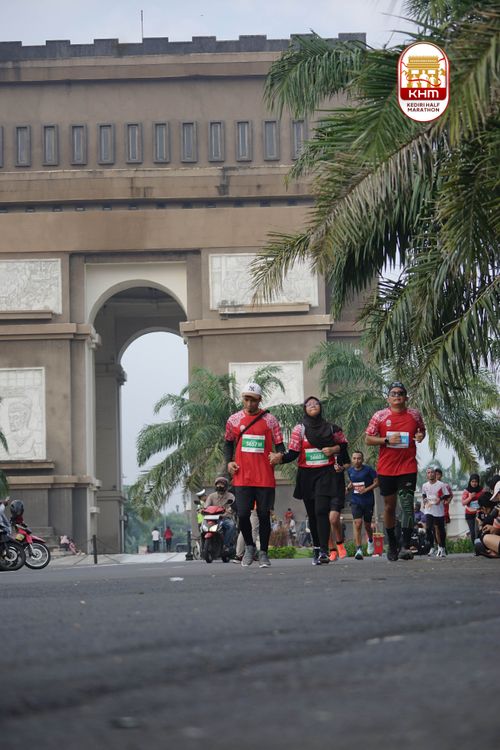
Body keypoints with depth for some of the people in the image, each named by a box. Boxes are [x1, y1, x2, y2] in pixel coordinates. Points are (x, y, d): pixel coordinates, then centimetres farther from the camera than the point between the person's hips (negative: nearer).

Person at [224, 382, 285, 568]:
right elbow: (228, 443, 20)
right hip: (242, 477, 1)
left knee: (264, 515, 2)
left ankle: (264, 553, 13)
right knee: (243, 515, -5)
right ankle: (249, 546, 19)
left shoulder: (270, 420, 1)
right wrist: (229, 461, 4)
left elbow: (279, 445, 3)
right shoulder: (234, 420, 7)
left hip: (265, 477, -1)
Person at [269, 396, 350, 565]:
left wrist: (334, 449, -1)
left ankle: (323, 551, -22)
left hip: (326, 474, -2)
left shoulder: (331, 428, 5)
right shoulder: (299, 429, 2)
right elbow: (293, 453, -4)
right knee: (313, 515, 8)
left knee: (321, 511, -16)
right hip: (307, 475, 2)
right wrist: (280, 458, -22)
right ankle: (317, 548, 19)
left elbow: (344, 444, 18)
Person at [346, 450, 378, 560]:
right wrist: (349, 487, 1)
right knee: (357, 524, -15)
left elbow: (376, 482, -6)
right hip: (355, 501, 2)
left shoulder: (369, 469, -8)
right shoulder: (350, 471, 5)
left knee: (367, 525, 11)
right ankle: (358, 550, -19)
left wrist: (366, 489, -18)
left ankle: (370, 541, 45)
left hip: (368, 501, -2)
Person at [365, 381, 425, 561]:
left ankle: (406, 546, -18)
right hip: (386, 469, 1)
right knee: (389, 506, 10)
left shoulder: (415, 415, 5)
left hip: (408, 467, -1)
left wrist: (421, 436, -3)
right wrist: (387, 440, -14)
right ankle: (392, 546, 23)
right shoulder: (380, 416, 1)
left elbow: (422, 430, 21)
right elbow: (368, 439, 2)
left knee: (407, 505, -14)